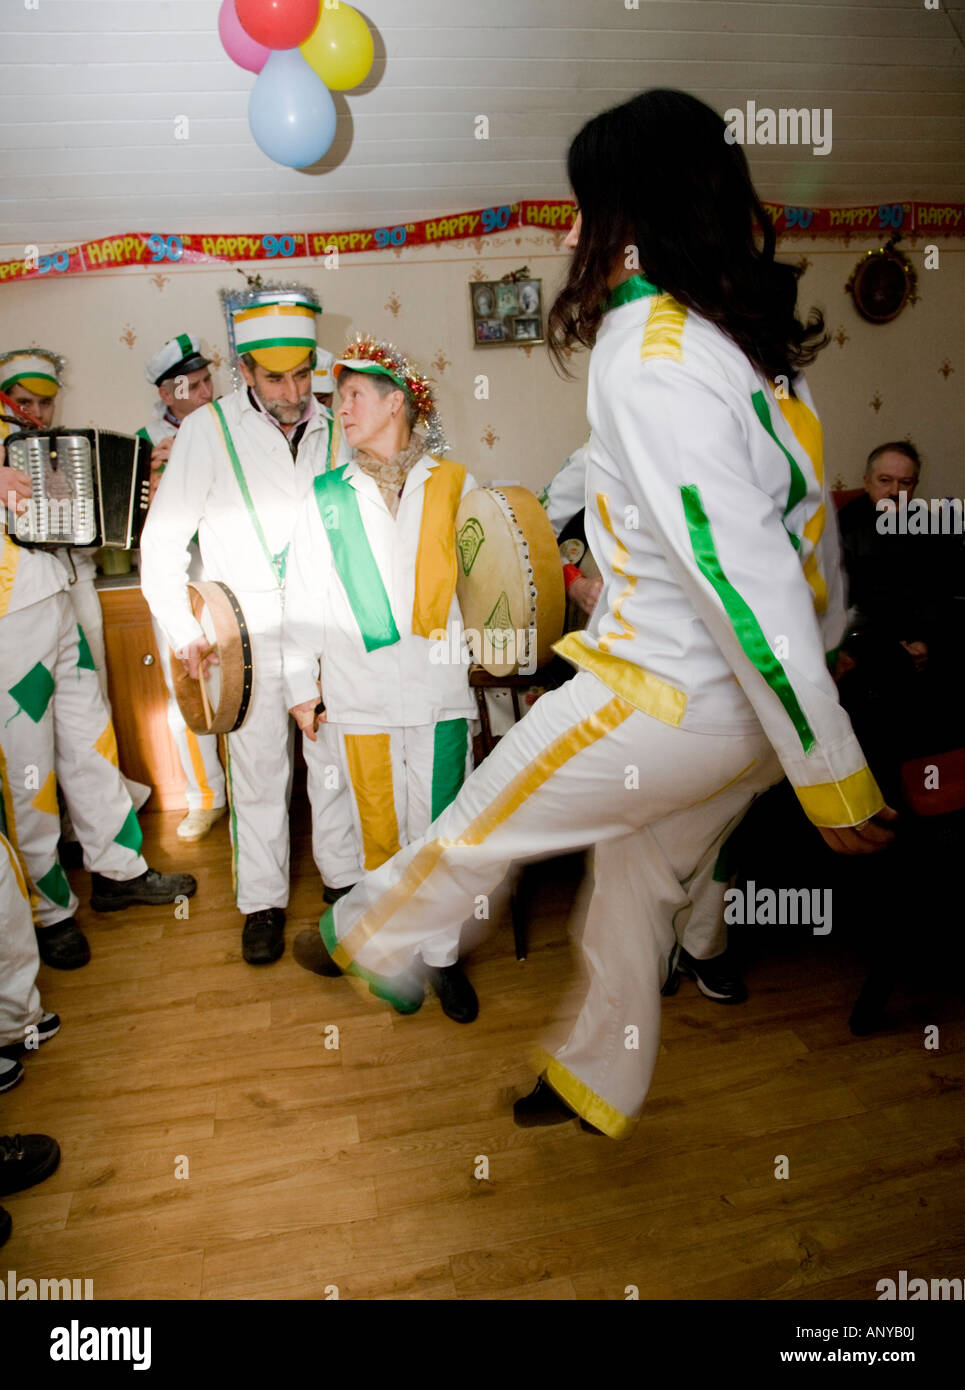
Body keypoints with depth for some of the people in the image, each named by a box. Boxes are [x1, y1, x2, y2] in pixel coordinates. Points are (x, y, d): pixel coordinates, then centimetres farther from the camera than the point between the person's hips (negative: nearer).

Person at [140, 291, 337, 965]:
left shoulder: (330, 427, 6)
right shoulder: (209, 428, -4)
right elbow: (162, 541, -2)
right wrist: (186, 633, -6)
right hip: (249, 627, -3)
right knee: (258, 769, 1)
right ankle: (263, 902, 18)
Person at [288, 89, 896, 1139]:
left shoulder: (646, 353, -19)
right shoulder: (749, 334, 8)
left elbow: (742, 570, -25)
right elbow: (802, 526, 12)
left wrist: (832, 773, -22)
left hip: (667, 698, -8)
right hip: (747, 704, 8)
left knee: (480, 826, 15)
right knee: (644, 887, 23)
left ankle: (371, 941, 43)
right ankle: (599, 1087, 44)